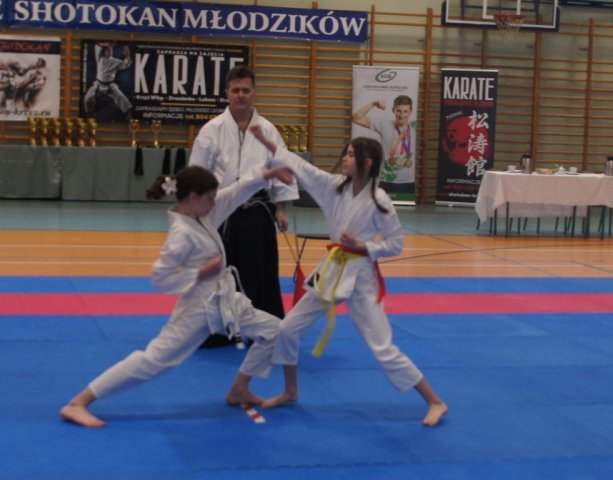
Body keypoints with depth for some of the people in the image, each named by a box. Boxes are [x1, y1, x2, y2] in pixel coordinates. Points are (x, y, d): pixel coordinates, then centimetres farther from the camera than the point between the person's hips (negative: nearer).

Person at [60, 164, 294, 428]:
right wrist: (201, 273, -22)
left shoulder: (201, 214, 1)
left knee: (272, 330, 14)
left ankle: (239, 390, 26)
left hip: (225, 300, 9)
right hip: (199, 307, -9)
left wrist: (268, 174, 1)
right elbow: (160, 277, -25)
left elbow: (237, 191, 7)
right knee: (153, 358, -12)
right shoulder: (182, 233, -25)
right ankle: (77, 404, -10)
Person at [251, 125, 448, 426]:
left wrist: (362, 246, -21)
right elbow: (299, 166, 1)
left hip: (360, 276, -6)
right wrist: (264, 141, -2)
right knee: (287, 330, 9)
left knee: (383, 349, -6)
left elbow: (396, 244, -9)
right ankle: (290, 392, 30)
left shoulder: (379, 201, -16)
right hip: (331, 271, 6)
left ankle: (435, 403, 5)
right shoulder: (335, 185, -1)